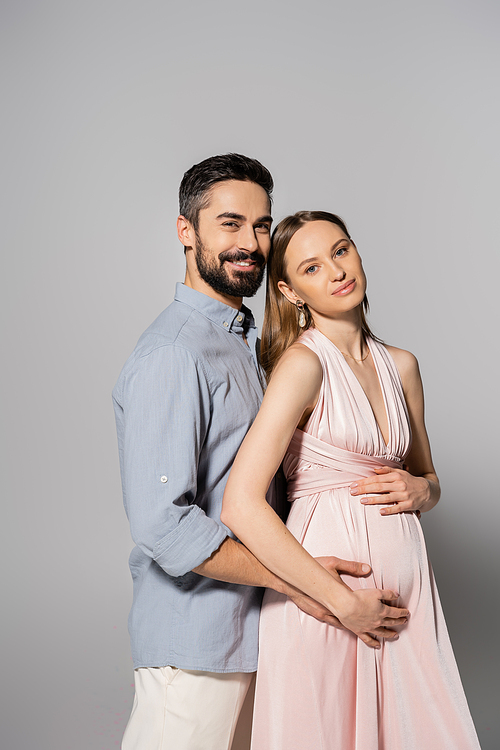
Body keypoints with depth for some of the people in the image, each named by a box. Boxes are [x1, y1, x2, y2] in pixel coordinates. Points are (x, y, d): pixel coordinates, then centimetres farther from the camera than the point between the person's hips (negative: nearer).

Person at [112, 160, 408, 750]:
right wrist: (292, 578, -20)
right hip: (194, 638, -9)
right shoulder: (172, 354, -21)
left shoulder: (245, 337, 12)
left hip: (244, 623, 9)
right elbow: (162, 523, -25)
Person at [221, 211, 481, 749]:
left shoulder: (400, 365, 7)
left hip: (406, 586, 6)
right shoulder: (303, 363, -13)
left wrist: (420, 490, -4)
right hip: (325, 587, -6)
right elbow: (241, 507, -21)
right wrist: (344, 602, -17)